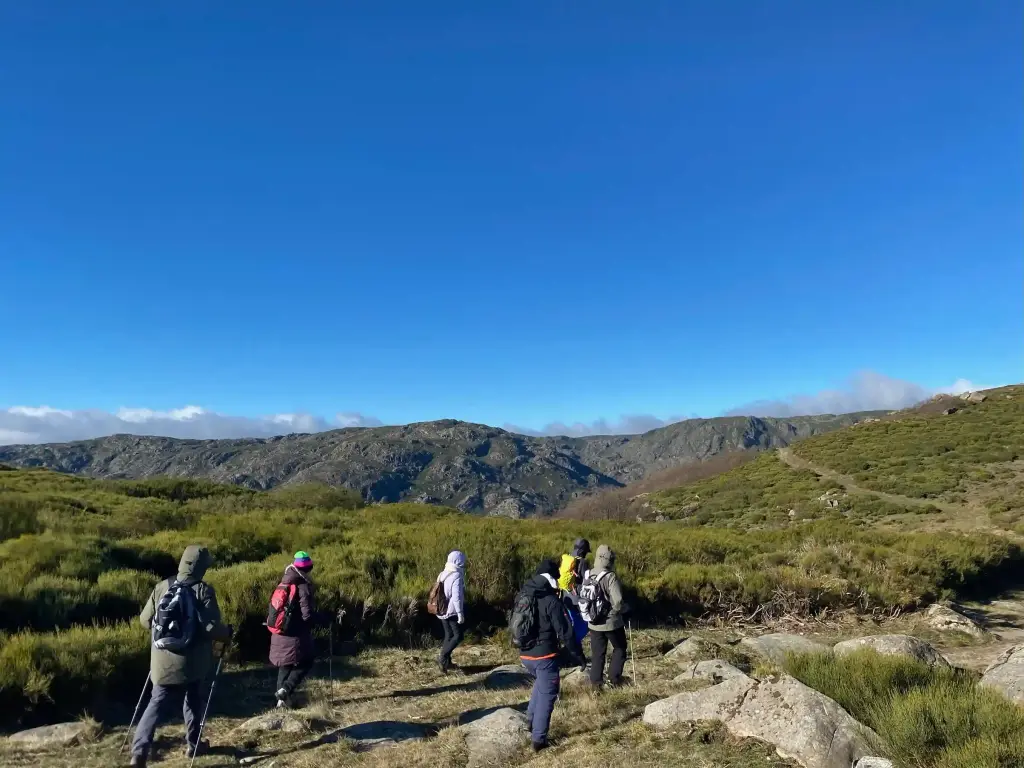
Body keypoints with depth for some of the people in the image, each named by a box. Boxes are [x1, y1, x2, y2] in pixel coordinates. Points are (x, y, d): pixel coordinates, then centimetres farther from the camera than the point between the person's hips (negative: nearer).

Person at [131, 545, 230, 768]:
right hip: (192, 661, -2)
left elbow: (145, 620, 7)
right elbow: (211, 628, -20)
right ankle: (193, 744, 31)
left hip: (164, 661, 3)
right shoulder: (203, 591, -15)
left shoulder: (162, 587, -1)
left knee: (157, 705, 9)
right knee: (193, 701, 19)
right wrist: (227, 632, 0)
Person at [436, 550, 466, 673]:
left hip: (443, 611, 8)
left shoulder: (442, 574, 6)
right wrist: (460, 613, -19)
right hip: (453, 611, -8)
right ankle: (443, 657, -7)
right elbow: (457, 597, -23)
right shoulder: (456, 576, -19)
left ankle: (446, 662, 18)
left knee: (449, 636, 16)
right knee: (459, 635, 2)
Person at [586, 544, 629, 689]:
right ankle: (614, 679, 17)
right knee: (619, 649, 18)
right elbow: (618, 602, -24)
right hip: (612, 622, -5)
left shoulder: (588, 576, -2)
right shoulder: (611, 577, -21)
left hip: (594, 623, 5)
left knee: (597, 653, 15)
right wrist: (626, 609, -4)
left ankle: (596, 681, 19)